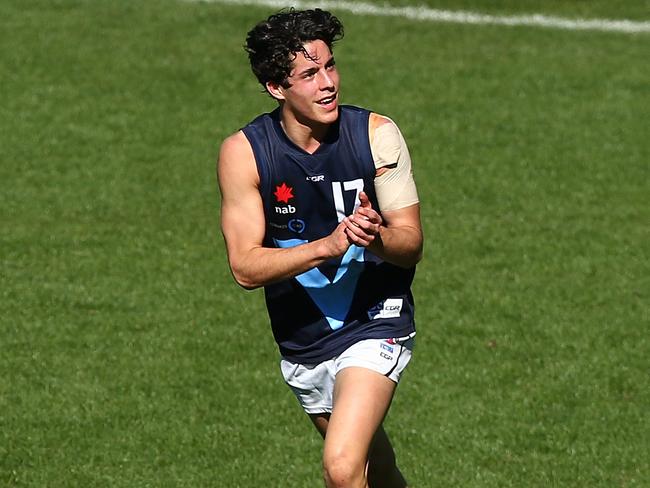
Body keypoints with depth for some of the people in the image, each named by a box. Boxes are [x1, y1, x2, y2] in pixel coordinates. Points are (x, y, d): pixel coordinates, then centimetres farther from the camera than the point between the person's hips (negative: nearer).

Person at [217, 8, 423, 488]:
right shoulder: (243, 152, -13)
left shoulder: (376, 134, -13)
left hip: (375, 326, -3)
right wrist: (329, 245, -32)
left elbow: (411, 245, -10)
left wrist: (377, 238, -34)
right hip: (301, 339, 3)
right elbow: (246, 266, -17)